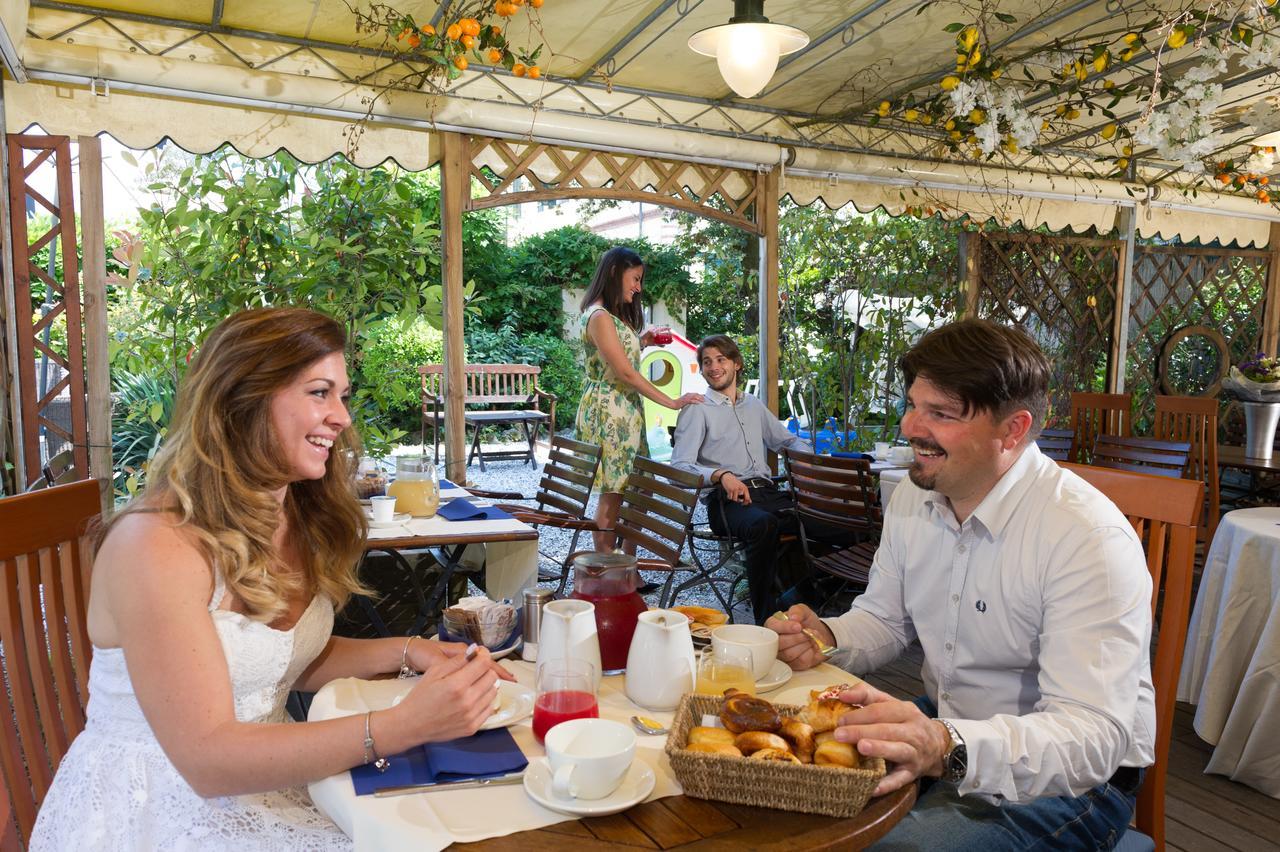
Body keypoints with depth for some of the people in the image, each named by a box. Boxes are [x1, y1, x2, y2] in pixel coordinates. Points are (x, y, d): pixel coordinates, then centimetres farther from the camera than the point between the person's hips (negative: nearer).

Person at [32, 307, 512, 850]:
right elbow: (207, 759, -25)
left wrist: (405, 652, -5)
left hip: (263, 785, 6)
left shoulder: (298, 521, 0)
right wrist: (404, 725, -34)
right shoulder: (157, 546, -23)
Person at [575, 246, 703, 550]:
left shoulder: (615, 316, 16)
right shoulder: (600, 317, -14)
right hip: (608, 413, -9)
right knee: (612, 494, -4)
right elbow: (625, 373, -18)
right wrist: (672, 402, -15)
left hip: (625, 411, 9)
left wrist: (642, 341, 13)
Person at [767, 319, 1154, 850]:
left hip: (1068, 779, -6)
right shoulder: (913, 497, -2)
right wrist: (828, 640, -13)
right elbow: (884, 620, 10)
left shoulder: (1088, 538, -25)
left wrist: (949, 749, -48)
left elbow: (1094, 737, -31)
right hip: (942, 726, 6)